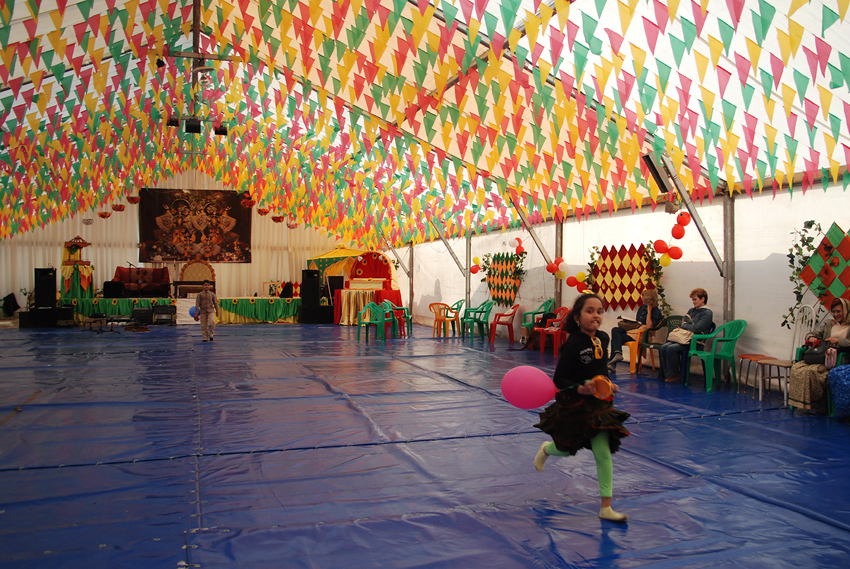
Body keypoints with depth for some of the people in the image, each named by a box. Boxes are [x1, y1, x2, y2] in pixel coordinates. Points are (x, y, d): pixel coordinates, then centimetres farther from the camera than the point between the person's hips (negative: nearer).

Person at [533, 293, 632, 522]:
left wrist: (607, 385, 10)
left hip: (598, 404, 5)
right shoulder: (572, 344, -21)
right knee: (567, 449, 16)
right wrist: (581, 389, -33)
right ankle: (546, 449, 53)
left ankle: (606, 507, 7)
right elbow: (559, 380, -20)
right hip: (573, 405, -4)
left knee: (603, 453, -2)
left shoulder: (603, 338, -1)